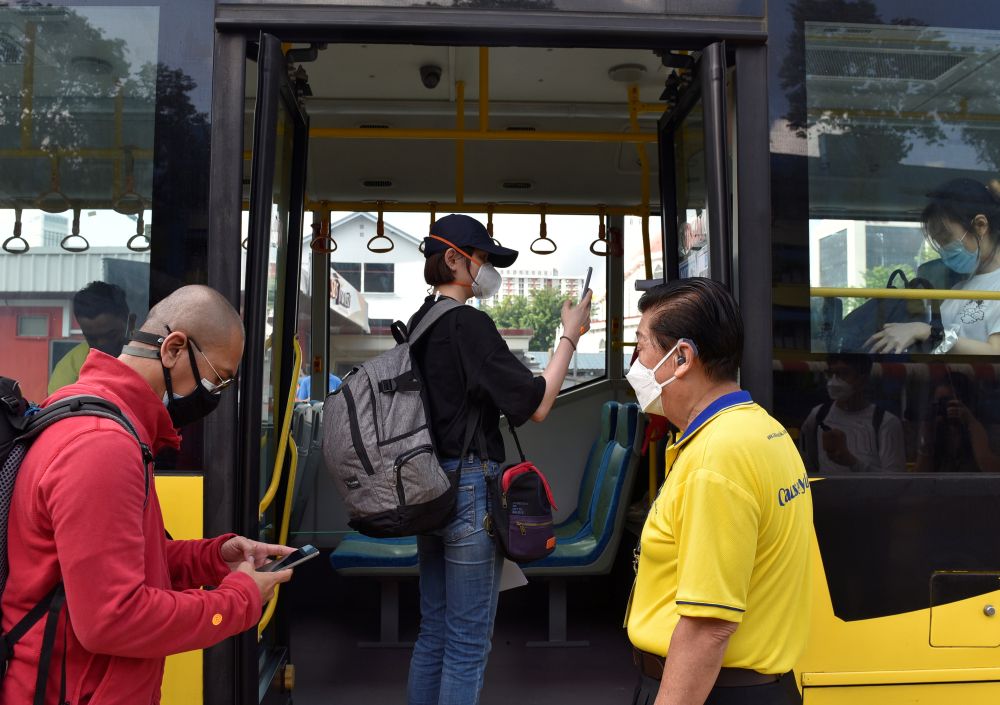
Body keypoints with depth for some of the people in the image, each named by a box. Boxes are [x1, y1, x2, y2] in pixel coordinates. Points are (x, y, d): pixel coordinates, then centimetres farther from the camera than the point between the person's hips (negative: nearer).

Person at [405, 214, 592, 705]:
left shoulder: (418, 323, 12)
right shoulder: (468, 323, -14)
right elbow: (536, 404, -15)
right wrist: (570, 336, -6)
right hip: (470, 487, -9)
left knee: (433, 631, 17)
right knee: (469, 641, 2)